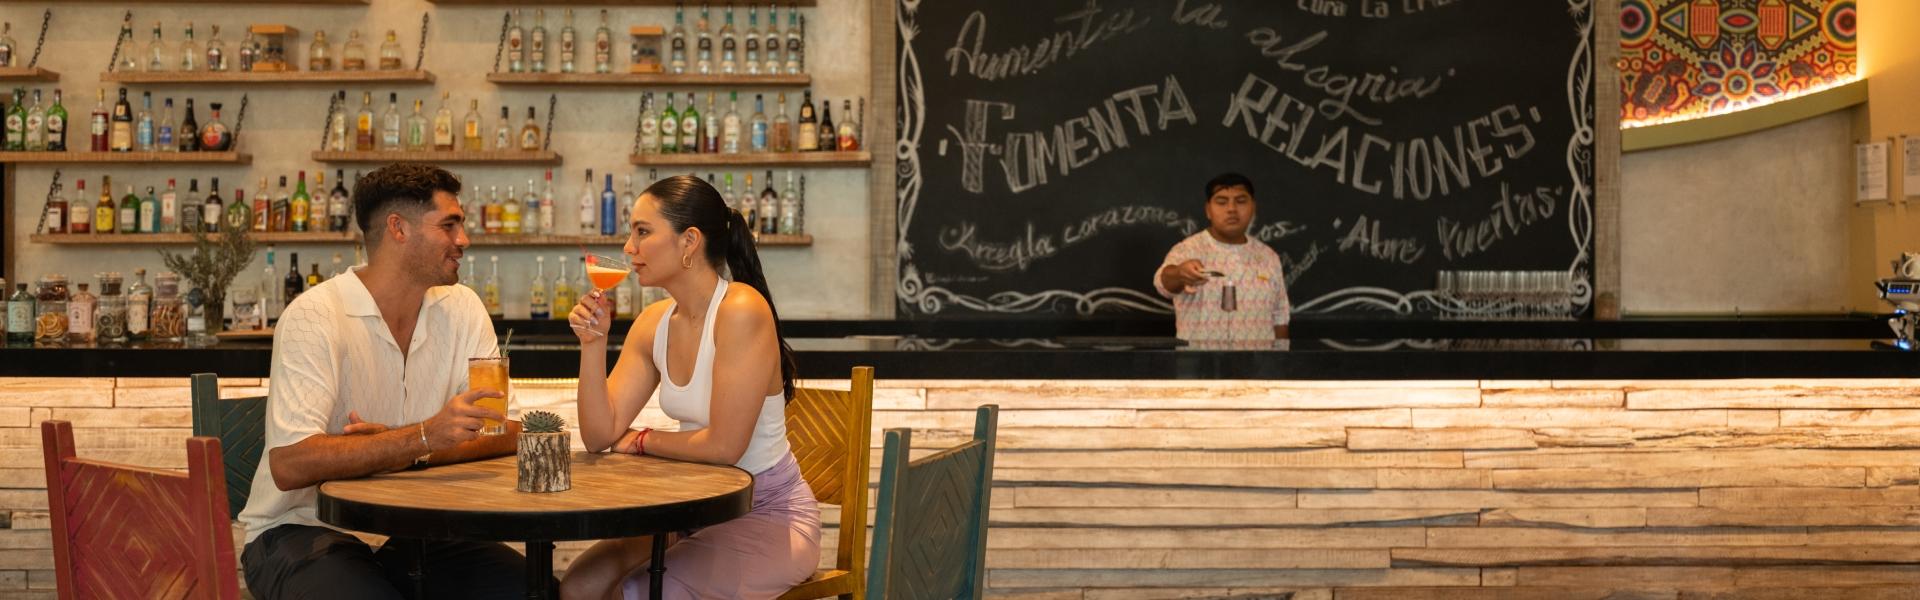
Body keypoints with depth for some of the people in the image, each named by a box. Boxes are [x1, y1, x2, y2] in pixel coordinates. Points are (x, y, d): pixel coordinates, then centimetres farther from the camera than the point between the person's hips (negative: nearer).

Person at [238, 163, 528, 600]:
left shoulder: (462, 309, 3)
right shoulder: (315, 317, -14)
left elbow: (505, 433, -4)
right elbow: (289, 464, -25)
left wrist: (405, 450, -19)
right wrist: (423, 438, -33)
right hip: (308, 529, -5)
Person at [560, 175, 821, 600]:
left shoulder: (742, 310, -21)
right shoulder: (653, 323, 4)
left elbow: (723, 446, -23)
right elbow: (601, 435, 0)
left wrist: (643, 441, -6)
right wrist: (593, 344, -11)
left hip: (769, 514, -7)